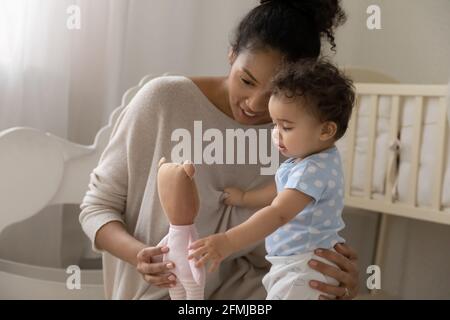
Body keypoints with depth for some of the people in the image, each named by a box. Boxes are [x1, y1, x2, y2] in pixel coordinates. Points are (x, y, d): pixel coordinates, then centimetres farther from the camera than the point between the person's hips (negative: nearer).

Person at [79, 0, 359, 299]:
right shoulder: (164, 100, -15)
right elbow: (97, 206, -7)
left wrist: (342, 280, -23)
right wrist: (139, 254, -27)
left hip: (245, 288, 2)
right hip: (157, 289, -1)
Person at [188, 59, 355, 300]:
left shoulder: (314, 170, -25)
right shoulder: (304, 158, 8)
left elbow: (279, 214, -36)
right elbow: (279, 192, 24)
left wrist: (228, 242, -42)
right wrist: (243, 198, 28)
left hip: (306, 269, -10)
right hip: (290, 264, 10)